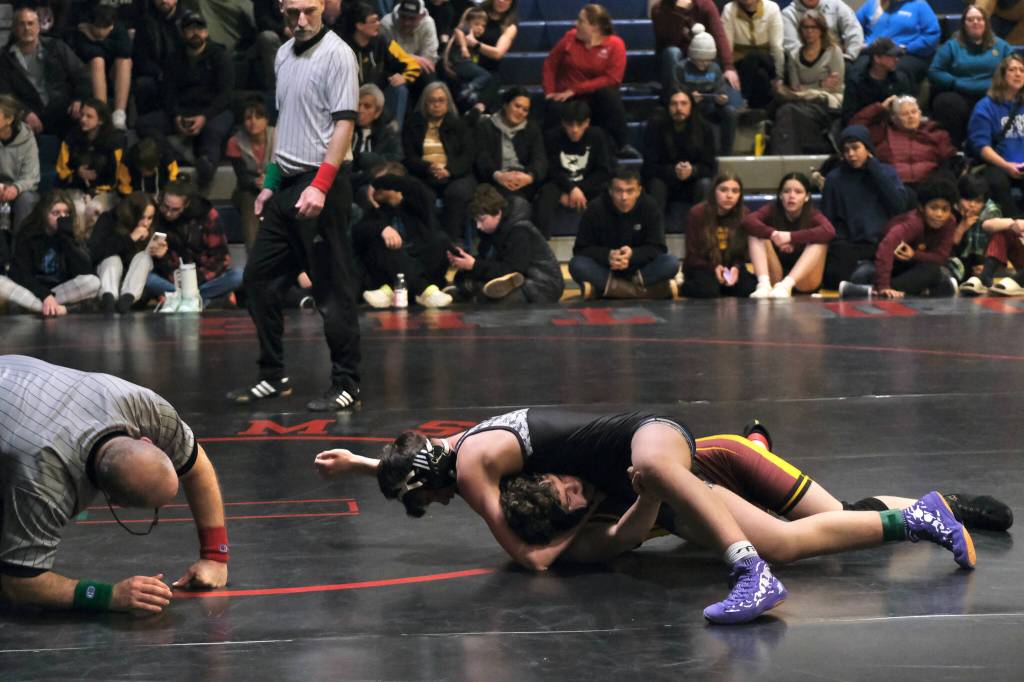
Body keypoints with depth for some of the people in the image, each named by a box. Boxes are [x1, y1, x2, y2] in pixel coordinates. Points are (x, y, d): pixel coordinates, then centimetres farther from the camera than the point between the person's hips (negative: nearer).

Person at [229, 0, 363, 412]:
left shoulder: (337, 54, -9)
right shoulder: (283, 56, 14)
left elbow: (344, 123, -14)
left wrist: (320, 186, -21)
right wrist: (271, 182, 19)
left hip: (321, 185, -8)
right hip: (286, 185, 8)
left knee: (332, 288, -3)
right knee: (259, 277, 8)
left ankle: (346, 385, 5)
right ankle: (273, 377, 17)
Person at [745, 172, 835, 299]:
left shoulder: (813, 215, -9)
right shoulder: (772, 211, -3)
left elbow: (829, 231, -31)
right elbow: (748, 221, -22)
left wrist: (791, 236, -37)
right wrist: (773, 234, -37)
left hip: (804, 281, -2)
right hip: (775, 277, 2)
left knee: (820, 242, -24)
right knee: (756, 234, -14)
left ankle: (786, 285, -41)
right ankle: (764, 284, -35)